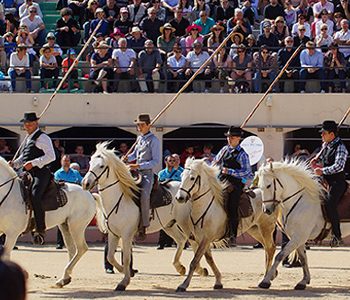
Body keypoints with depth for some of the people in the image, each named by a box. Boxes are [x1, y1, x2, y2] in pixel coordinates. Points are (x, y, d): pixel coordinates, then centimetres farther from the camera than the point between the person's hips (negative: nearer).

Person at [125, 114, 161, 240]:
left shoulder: (153, 140, -6)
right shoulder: (139, 139, 17)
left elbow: (156, 161, -11)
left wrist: (139, 166, -19)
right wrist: (128, 158, 8)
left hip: (148, 172, -8)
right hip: (137, 172, 8)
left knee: (144, 195, -28)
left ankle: (143, 226, -28)